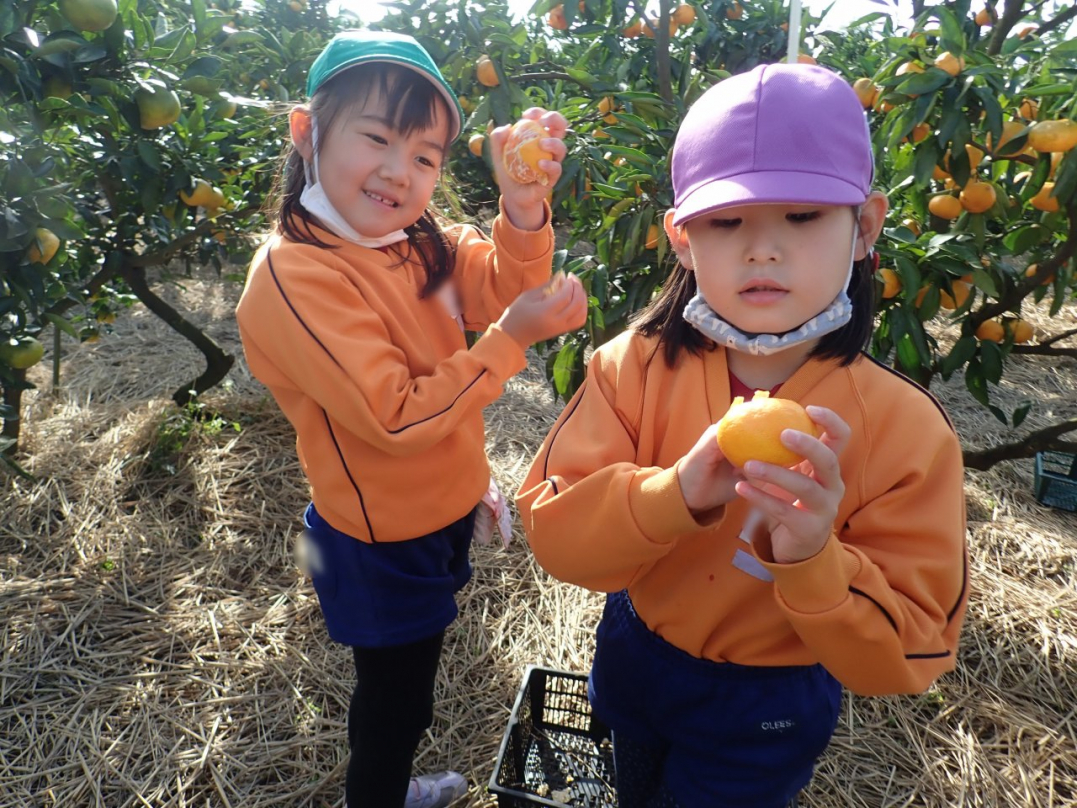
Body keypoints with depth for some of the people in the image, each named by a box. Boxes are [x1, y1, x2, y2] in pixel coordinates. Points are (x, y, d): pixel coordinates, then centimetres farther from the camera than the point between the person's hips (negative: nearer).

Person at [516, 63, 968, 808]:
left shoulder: (908, 429, -24)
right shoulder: (636, 366, -20)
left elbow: (906, 655, -20)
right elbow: (551, 528, -23)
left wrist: (814, 561, -40)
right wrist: (674, 495, -41)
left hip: (768, 717, -1)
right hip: (630, 662, 2)